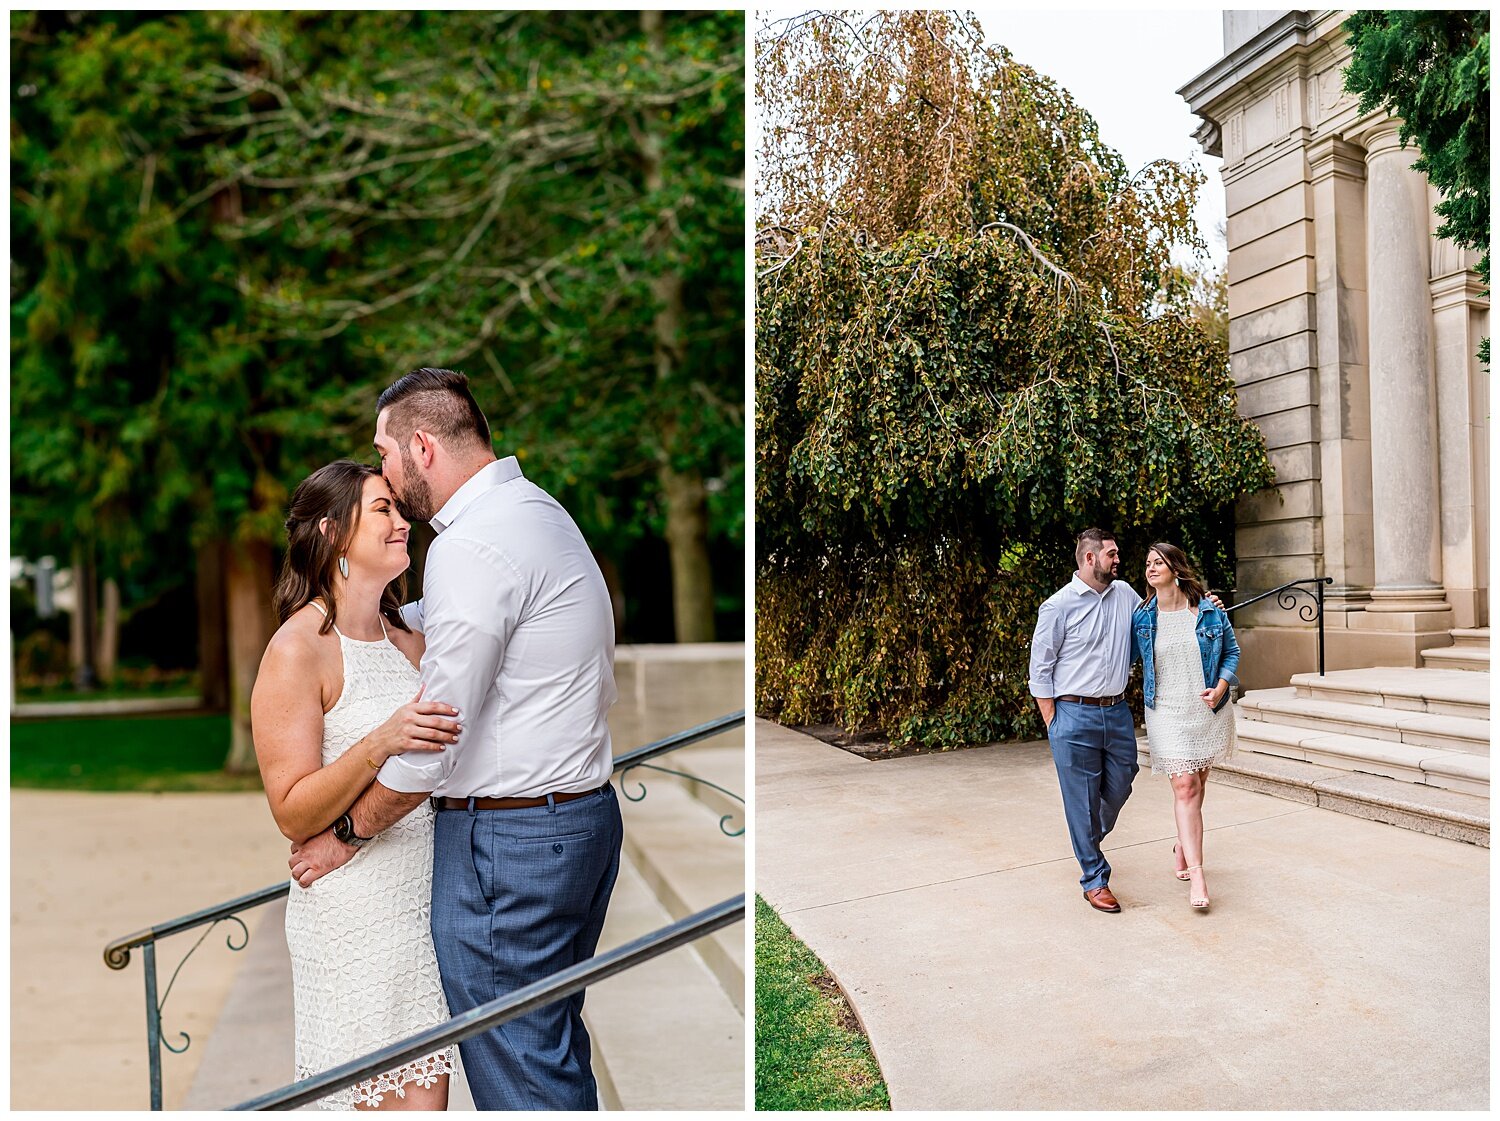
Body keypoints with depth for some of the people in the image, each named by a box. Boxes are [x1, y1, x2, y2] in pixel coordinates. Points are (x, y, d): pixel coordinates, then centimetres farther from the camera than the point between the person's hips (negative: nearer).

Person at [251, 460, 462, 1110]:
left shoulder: (406, 639, 12)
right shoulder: (297, 649, -10)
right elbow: (294, 815, -14)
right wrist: (380, 744, -28)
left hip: (428, 903, 7)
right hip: (356, 916, -7)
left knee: (428, 1096, 9)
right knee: (399, 1104, -2)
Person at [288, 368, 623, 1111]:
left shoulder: (472, 546, -20)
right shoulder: (531, 507, 12)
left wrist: (347, 835, -7)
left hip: (507, 839, -10)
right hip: (583, 809, 10)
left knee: (513, 1066, 5)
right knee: (555, 1043, 20)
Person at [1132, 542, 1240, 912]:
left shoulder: (1210, 611, -2)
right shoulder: (1141, 618, -2)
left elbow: (1232, 651, 7)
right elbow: (1123, 657, 7)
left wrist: (1221, 686, -8)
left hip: (1209, 712, 2)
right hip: (1168, 713, -1)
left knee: (1195, 786, 12)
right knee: (1185, 787, -9)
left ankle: (1183, 847, 37)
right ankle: (1197, 875, -9)